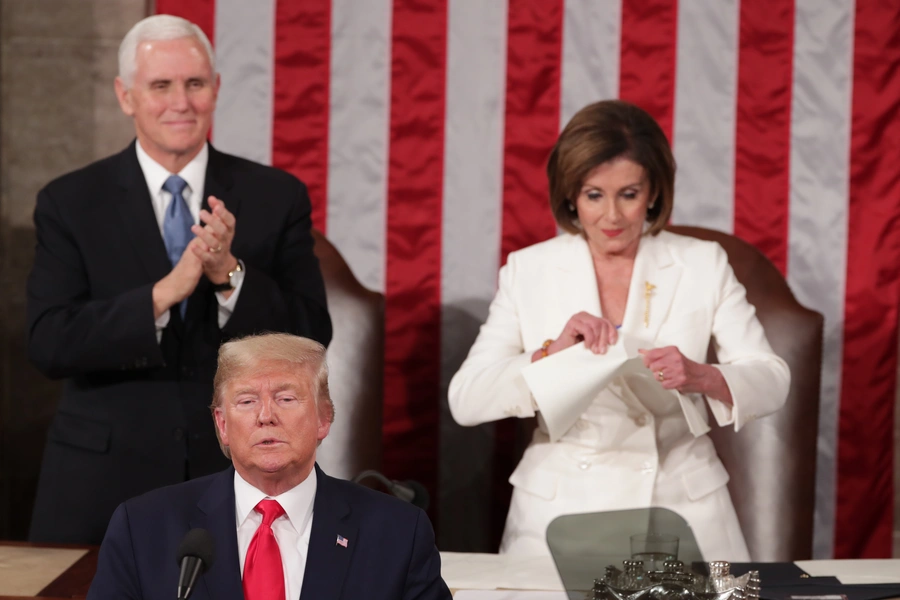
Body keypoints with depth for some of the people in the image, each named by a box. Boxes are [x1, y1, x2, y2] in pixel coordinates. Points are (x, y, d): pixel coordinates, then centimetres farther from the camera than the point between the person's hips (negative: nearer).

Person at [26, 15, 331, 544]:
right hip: (107, 482, -1)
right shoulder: (70, 204, 0)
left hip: (240, 478, 1)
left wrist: (230, 274, -19)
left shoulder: (278, 197, 3)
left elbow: (311, 337, -3)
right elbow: (49, 345, -10)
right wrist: (164, 293, -22)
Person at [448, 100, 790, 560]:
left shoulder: (703, 264, 5)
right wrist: (552, 353, -18)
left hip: (681, 508, 1)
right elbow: (465, 400, -3)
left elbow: (772, 381, 0)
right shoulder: (528, 271, 4)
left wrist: (700, 378, -20)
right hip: (561, 509, 0)